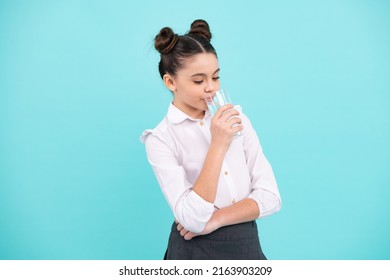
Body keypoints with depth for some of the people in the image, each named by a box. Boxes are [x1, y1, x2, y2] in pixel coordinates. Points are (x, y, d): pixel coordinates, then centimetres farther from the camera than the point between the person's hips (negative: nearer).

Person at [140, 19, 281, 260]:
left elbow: (270, 196, -5)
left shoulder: (237, 119, -1)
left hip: (247, 246, 3)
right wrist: (218, 145, -24)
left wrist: (217, 218, -16)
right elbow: (193, 219, -22)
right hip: (197, 251, -3)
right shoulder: (161, 139, -12)